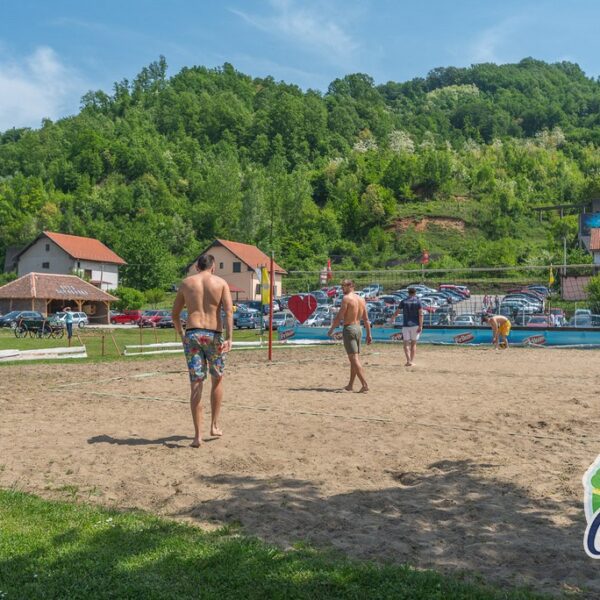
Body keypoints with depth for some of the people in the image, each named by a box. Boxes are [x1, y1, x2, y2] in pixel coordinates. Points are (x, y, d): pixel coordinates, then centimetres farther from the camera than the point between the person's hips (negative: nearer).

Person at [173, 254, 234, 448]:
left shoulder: (186, 283, 11)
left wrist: (181, 333, 29)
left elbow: (175, 314, 15)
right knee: (217, 380, 19)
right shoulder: (221, 283, 6)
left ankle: (197, 435, -1)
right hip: (214, 335, -1)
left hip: (192, 334, 1)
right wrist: (229, 338, -15)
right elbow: (228, 311, -9)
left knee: (196, 385, 1)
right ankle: (214, 425, 24)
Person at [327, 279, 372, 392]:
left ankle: (365, 385, -16)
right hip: (359, 329, 8)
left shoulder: (346, 298, -11)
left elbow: (339, 316, -13)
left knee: (354, 359, -8)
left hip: (349, 329, -8)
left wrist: (331, 329, -3)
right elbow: (366, 319, 12)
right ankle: (350, 385, 22)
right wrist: (369, 334, 15)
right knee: (355, 358, 14)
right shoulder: (361, 299, 12)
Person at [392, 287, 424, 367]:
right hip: (415, 325, 0)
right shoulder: (418, 301, 0)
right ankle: (412, 361, 9)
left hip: (406, 325, 0)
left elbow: (397, 312, 9)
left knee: (406, 343, 3)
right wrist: (420, 326, -10)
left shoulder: (404, 301, 3)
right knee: (413, 343, 11)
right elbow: (420, 314, -9)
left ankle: (408, 361, -13)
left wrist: (392, 318, 28)